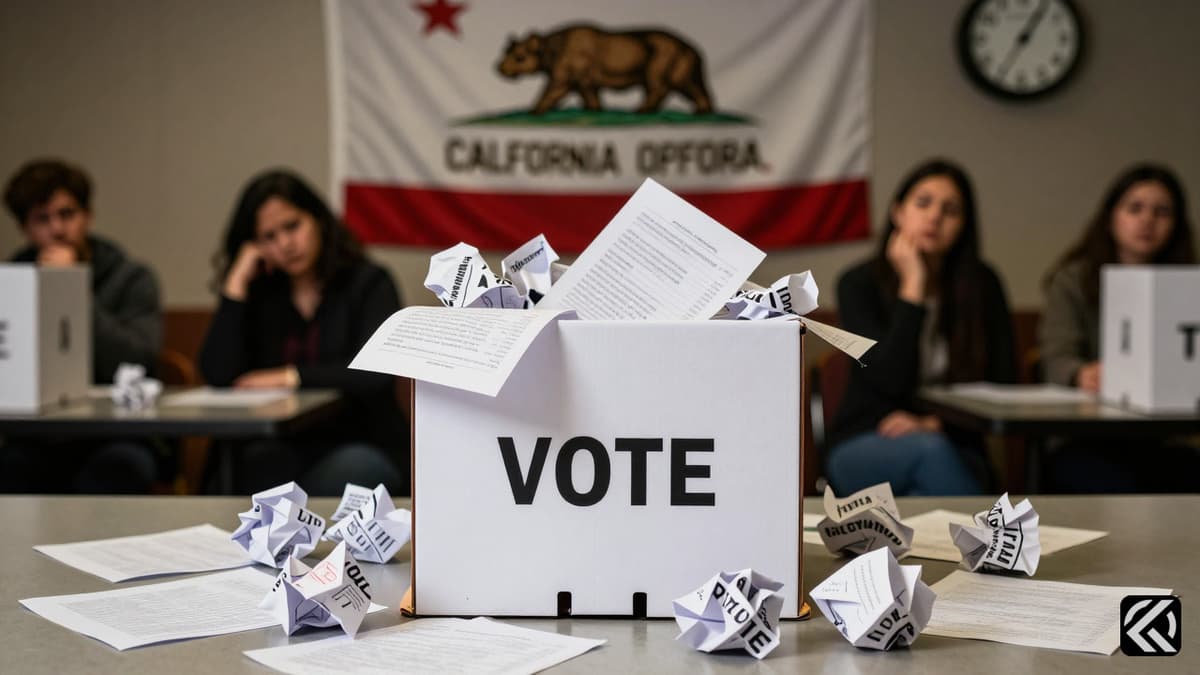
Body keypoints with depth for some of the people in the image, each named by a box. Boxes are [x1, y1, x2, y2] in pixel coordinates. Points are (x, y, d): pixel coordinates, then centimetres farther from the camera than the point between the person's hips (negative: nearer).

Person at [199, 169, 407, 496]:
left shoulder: (369, 283, 2)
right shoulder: (259, 294, 11)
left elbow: (375, 371, -15)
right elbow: (217, 374, -5)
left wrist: (292, 377, -15)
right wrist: (236, 283, -4)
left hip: (362, 447, -2)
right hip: (282, 448, 2)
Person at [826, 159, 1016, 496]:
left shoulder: (981, 284, 3)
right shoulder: (859, 284, -4)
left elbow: (1002, 384, 1)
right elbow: (891, 381, -17)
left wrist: (934, 423, -13)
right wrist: (912, 288, -16)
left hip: (953, 449, 1)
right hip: (865, 447, -1)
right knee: (930, 450, -35)